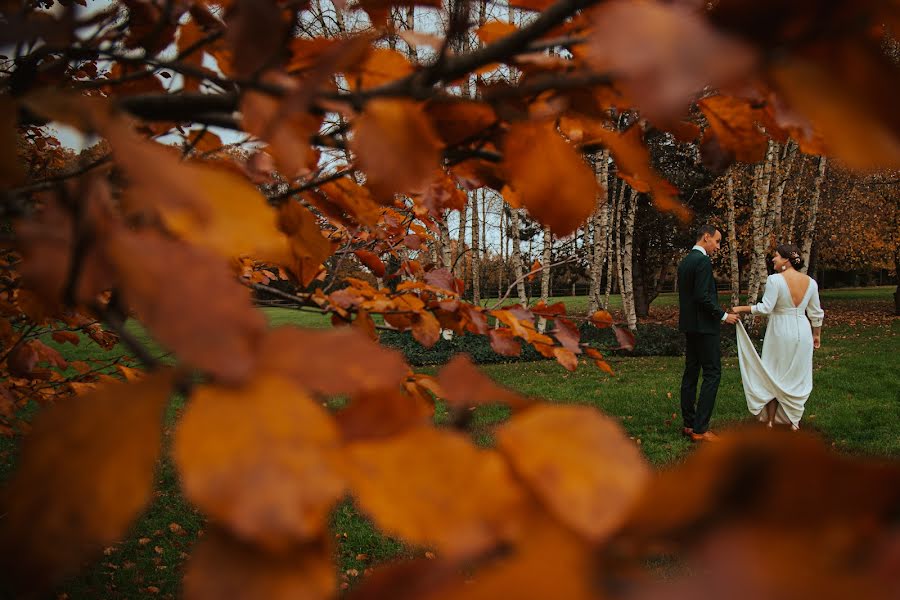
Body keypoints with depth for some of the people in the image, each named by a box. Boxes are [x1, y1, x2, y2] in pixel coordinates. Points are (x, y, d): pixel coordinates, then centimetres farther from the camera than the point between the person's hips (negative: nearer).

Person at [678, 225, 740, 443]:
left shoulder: (685, 261, 14)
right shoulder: (703, 261, -15)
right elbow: (702, 296, -23)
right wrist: (723, 315, -13)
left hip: (689, 325, 10)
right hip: (704, 326, -10)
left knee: (691, 372, 11)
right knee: (712, 374, -7)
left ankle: (689, 424, 15)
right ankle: (700, 429, -9)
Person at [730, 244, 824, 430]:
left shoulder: (775, 279, -16)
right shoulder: (810, 282, 0)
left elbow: (765, 308, -19)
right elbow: (816, 313, 6)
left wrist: (741, 309, -8)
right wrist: (817, 334, 19)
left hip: (780, 332, -4)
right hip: (802, 332, 4)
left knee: (773, 375, 11)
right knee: (797, 376, 14)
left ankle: (770, 421, 18)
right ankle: (794, 421, 21)